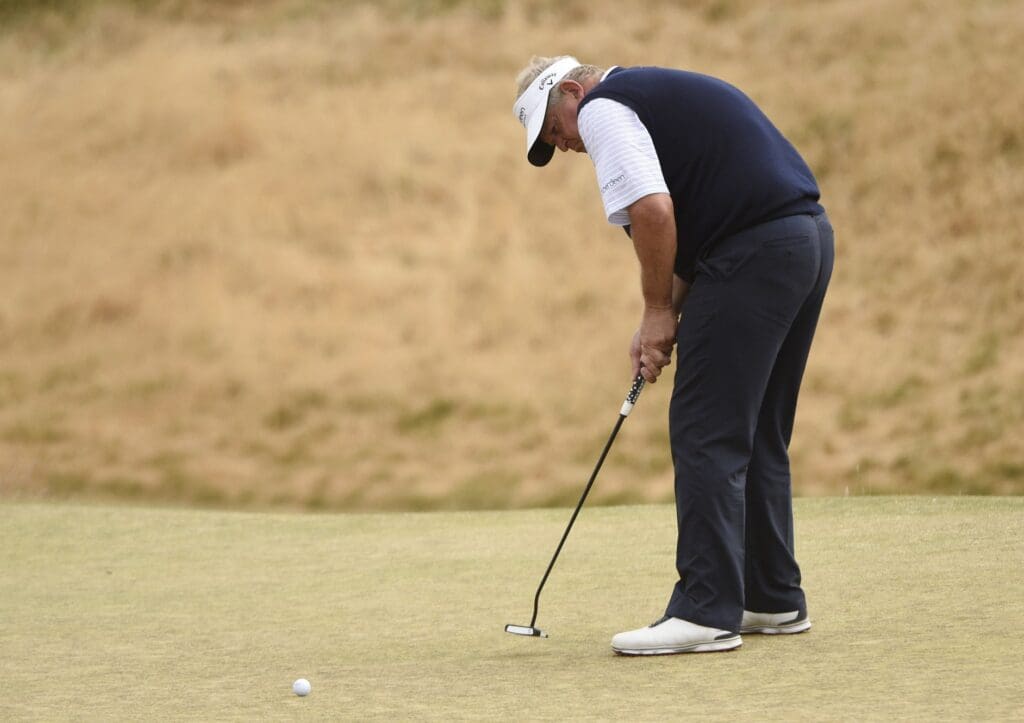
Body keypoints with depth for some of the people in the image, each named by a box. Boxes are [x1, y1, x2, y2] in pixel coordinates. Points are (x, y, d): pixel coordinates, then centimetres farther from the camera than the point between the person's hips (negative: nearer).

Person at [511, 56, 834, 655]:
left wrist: (658, 310, -6)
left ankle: (707, 612, -8)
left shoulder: (602, 108, -3)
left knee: (707, 434, -6)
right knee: (759, 436, 17)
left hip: (755, 251, -10)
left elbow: (652, 210, -17)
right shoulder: (660, 93, 27)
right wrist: (669, 315, 16)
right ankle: (774, 599, 22)